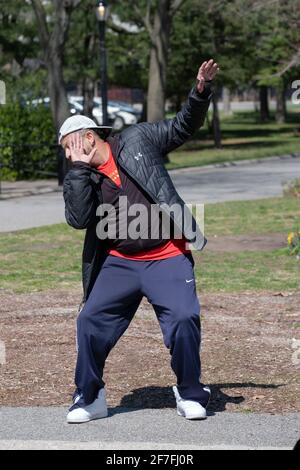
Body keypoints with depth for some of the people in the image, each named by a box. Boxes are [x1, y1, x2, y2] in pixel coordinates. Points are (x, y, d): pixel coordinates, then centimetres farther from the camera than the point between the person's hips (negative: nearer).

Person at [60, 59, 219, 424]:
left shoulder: (137, 140, 1)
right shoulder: (78, 178, 7)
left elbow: (183, 127, 7)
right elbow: (78, 218, -10)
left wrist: (200, 92, -8)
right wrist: (80, 167, -11)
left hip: (167, 260, -3)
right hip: (119, 263, 3)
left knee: (184, 319, -16)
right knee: (90, 322, -4)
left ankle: (190, 394, 6)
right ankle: (89, 398, 14)